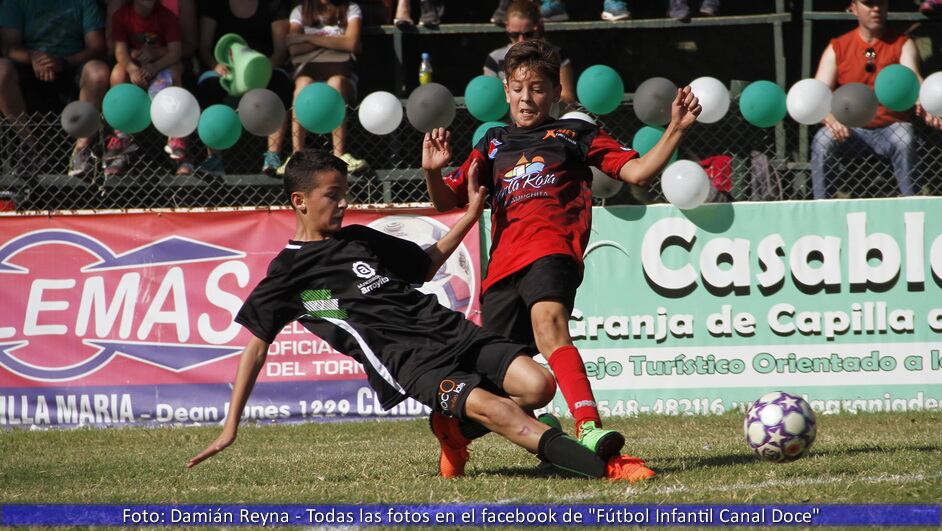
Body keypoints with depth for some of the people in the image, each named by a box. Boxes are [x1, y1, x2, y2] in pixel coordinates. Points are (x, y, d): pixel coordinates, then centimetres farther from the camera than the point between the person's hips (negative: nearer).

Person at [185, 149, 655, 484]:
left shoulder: (361, 239, 23)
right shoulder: (289, 272, 7)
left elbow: (424, 266, 37)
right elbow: (256, 345, 7)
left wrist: (470, 216, 28)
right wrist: (231, 427, 4)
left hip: (445, 328, 7)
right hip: (398, 354, -7)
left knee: (538, 385, -14)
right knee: (488, 405, -30)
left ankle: (453, 427, 10)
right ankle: (604, 468, -40)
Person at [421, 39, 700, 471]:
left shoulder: (574, 135, 18)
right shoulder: (493, 145, 28)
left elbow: (637, 171, 11)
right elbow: (448, 201, 24)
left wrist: (675, 130, -2)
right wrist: (432, 172, 3)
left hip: (551, 250, -5)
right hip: (503, 265, 5)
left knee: (548, 322, -36)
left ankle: (589, 428, -52)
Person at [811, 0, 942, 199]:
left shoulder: (902, 45, 0)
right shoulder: (837, 48, 1)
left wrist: (924, 107, -45)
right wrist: (830, 118, -35)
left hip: (890, 129, -1)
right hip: (849, 130, 1)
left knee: (904, 139, -33)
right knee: (822, 141, -29)